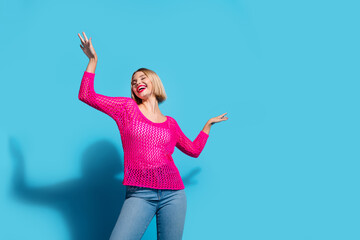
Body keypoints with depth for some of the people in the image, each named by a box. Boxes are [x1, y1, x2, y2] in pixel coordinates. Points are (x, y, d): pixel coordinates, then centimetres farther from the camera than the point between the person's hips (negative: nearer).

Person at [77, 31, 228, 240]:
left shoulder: (171, 123, 15)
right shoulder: (127, 108, 9)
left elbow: (194, 150, 26)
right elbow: (86, 96, 3)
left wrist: (208, 124, 30)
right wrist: (93, 60, 2)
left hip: (173, 194, 3)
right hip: (139, 194, -2)